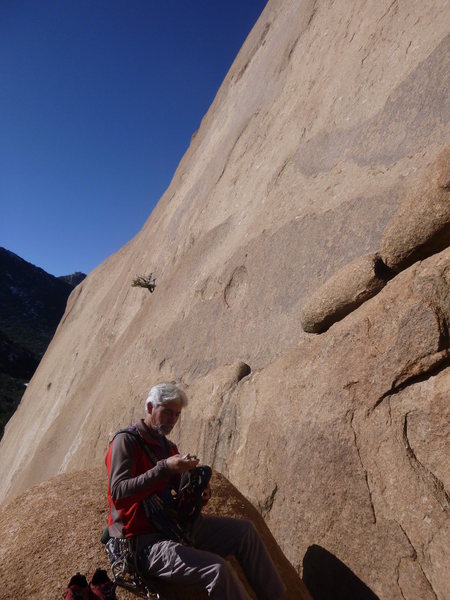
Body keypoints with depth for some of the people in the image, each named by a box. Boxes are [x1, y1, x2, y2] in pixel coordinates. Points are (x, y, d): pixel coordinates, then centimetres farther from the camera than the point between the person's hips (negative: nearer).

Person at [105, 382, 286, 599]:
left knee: (245, 530, 3)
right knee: (218, 569, -27)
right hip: (144, 541, -8)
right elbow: (118, 492, -26)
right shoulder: (126, 441, -12)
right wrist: (164, 467, -31)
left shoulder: (168, 447, 12)